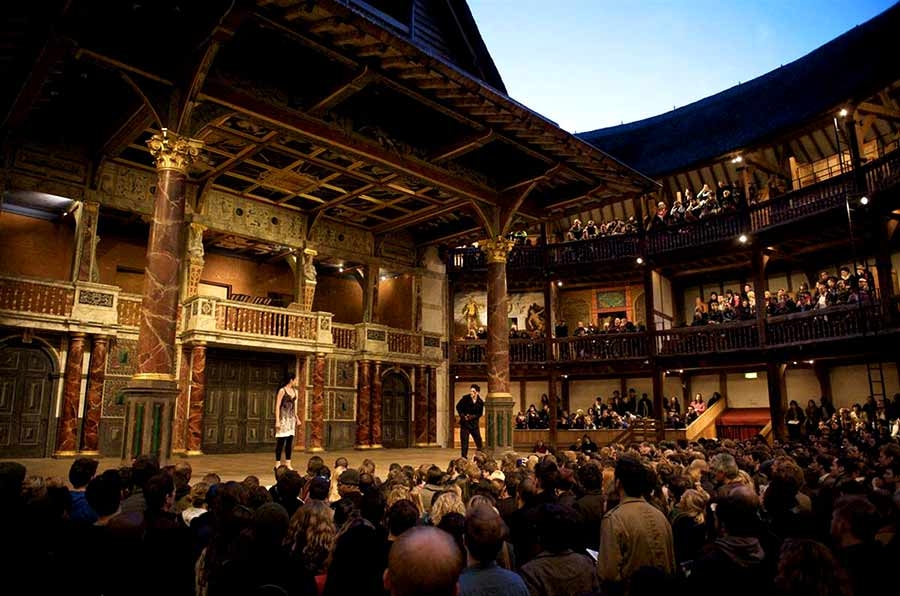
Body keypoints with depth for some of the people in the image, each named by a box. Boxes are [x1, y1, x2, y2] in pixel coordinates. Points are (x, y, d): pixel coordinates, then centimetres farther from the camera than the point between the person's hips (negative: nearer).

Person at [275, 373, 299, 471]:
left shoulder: (294, 391, 13)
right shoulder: (282, 391, -7)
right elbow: (277, 406, -10)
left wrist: (296, 418, 16)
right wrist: (277, 420, -15)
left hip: (292, 418, 7)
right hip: (283, 418, -7)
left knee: (290, 442, 7)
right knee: (281, 442, -4)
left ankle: (288, 464, 12)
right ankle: (277, 464, 3)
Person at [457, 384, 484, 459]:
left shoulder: (480, 402, -5)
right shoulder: (465, 398, -9)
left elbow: (480, 413, 2)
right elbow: (458, 407, 2)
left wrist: (473, 416, -15)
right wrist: (463, 416, -7)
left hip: (474, 422, 2)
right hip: (465, 422, -2)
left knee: (478, 439, 4)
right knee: (464, 440, -1)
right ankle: (464, 457, 6)